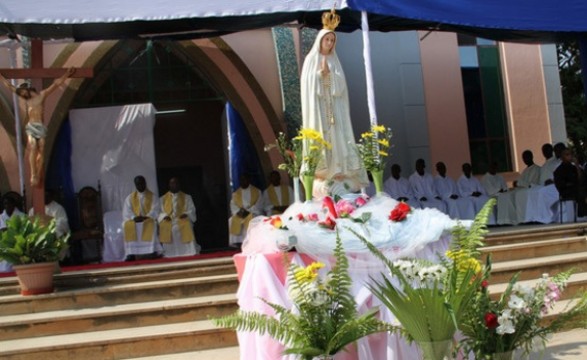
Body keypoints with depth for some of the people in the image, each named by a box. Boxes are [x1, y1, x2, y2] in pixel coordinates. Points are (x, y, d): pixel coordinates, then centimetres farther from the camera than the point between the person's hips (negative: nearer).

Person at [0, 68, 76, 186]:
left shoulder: (42, 95, 7)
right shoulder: (26, 98, 15)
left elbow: (56, 83, 4)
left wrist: (66, 74, 1)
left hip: (40, 126, -1)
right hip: (30, 127, 1)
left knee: (41, 151, -7)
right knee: (32, 149, -15)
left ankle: (38, 175, -7)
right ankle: (33, 175, -21)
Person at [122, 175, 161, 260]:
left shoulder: (153, 197, 7)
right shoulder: (130, 197, 13)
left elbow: (155, 211, -4)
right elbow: (126, 212, 3)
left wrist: (145, 217, -20)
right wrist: (134, 218, -16)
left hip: (148, 219, -2)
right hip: (134, 221, 2)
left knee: (151, 224, -33)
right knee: (127, 225, -27)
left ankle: (152, 251, -34)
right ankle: (131, 253, -28)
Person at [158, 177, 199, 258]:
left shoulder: (187, 197, 17)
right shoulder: (163, 199, 18)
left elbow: (191, 210, 10)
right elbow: (159, 211, 12)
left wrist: (186, 214, -11)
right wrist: (164, 216, -9)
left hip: (183, 223, -1)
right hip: (168, 225, 1)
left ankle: (188, 256, -22)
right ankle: (170, 257, -20)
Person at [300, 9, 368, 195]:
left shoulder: (334, 61, 13)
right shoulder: (311, 59, 4)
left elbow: (340, 84, 3)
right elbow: (308, 84, -3)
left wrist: (328, 72, -11)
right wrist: (320, 73, -15)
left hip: (334, 109, 4)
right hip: (317, 108, -3)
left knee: (337, 139, -2)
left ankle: (338, 175, -1)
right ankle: (321, 181, -7)